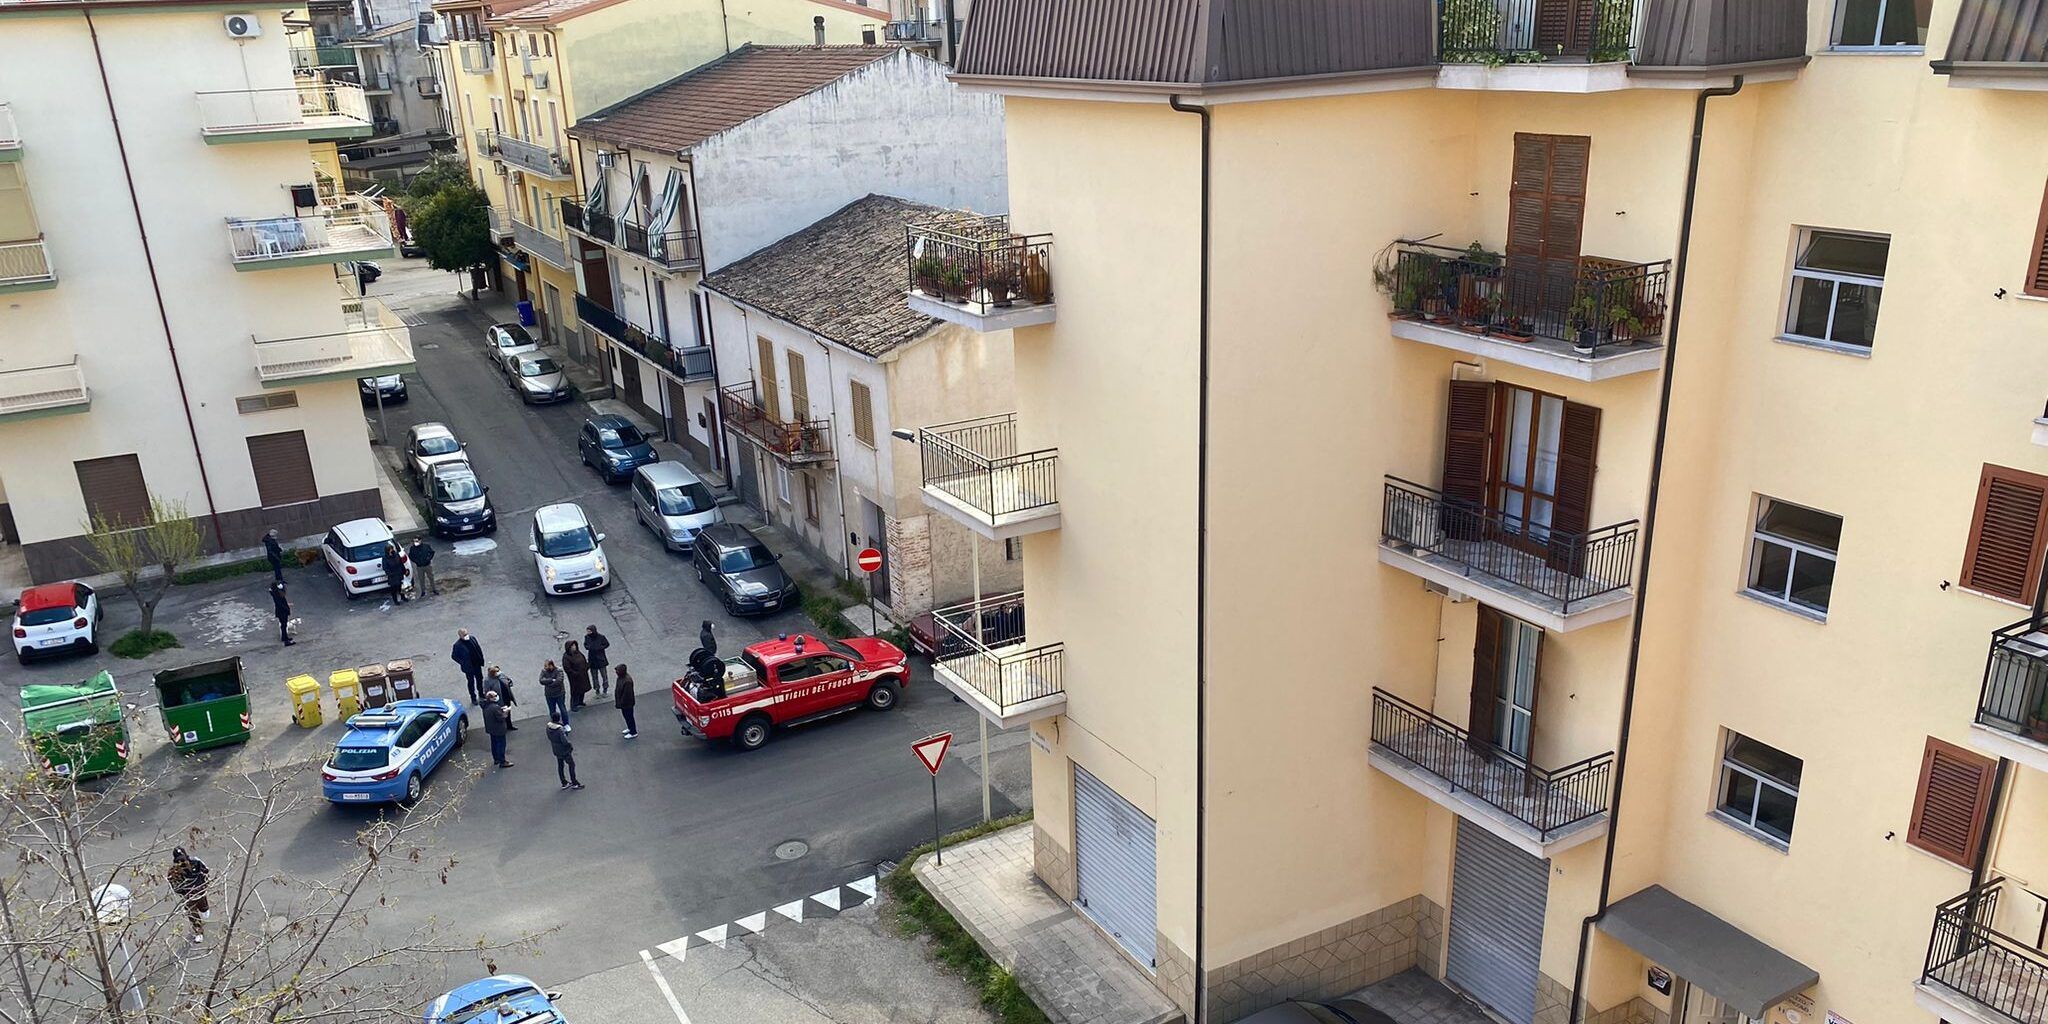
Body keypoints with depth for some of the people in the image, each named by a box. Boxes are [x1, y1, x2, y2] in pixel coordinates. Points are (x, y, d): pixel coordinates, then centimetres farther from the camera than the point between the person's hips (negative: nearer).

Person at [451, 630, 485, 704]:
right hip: (468, 667, -5)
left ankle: (481, 694, 44)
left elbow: (479, 648, 5)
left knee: (479, 679, 21)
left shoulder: (472, 638, -8)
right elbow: (453, 656, -13)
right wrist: (463, 663, -18)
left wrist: (481, 659, 4)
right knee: (471, 682, 13)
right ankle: (473, 698, 31)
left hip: (477, 664, 5)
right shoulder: (457, 645, -23)